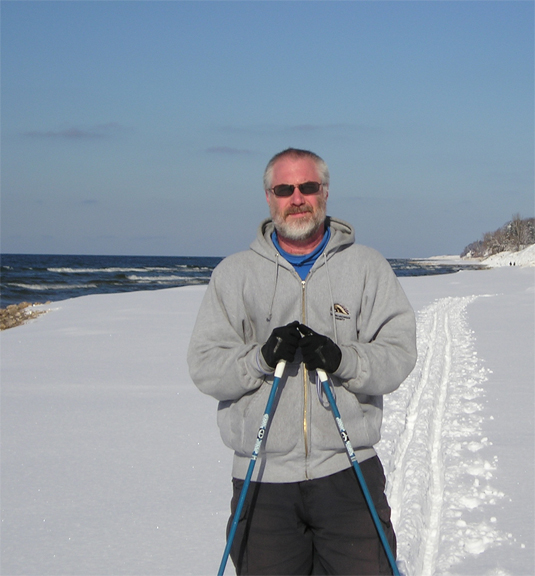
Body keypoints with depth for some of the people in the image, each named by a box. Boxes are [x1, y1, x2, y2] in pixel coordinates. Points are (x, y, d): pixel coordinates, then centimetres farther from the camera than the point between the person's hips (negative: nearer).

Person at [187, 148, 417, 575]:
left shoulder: (367, 267, 8)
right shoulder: (233, 274, 9)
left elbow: (399, 352, 0)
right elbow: (204, 366, 3)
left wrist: (342, 360, -19)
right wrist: (261, 359, -16)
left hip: (348, 474, 0)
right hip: (263, 479, 1)